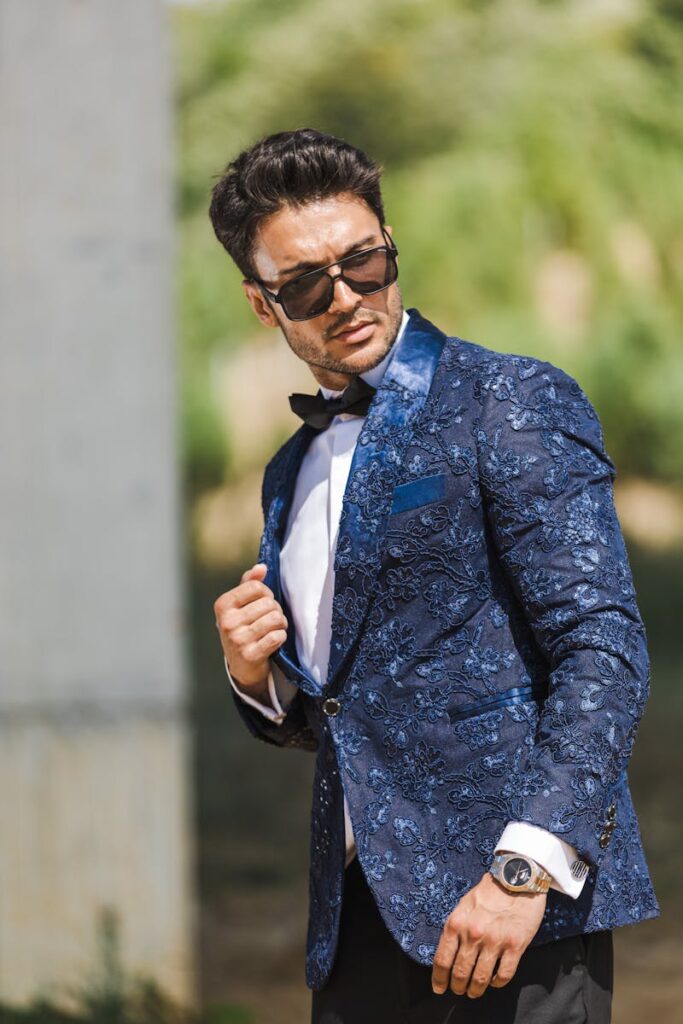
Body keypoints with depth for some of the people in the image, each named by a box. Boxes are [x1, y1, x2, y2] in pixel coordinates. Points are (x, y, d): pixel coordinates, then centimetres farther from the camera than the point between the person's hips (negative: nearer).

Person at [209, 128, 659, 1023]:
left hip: (514, 902, -6)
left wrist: (528, 867, -22)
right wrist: (260, 680, 4)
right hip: (365, 918, 6)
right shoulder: (295, 472, 19)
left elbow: (605, 647, -12)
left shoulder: (513, 403, -3)